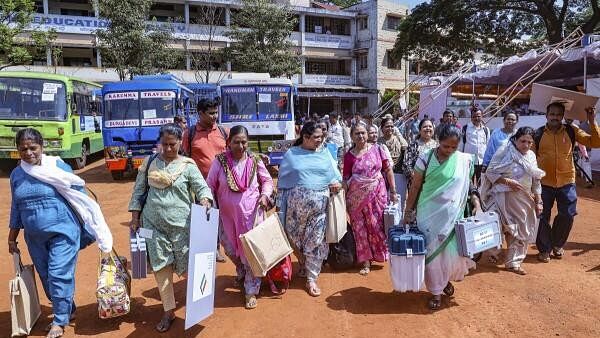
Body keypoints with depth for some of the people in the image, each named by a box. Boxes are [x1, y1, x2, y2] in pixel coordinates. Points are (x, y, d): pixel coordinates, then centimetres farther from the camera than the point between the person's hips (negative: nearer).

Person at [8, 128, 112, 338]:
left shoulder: (58, 166, -9)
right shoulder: (16, 174, 5)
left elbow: (79, 198, -5)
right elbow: (16, 208, 14)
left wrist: (87, 228, -5)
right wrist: (12, 238, 16)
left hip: (62, 232, -5)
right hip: (35, 237, 5)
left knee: (59, 276, -4)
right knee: (46, 278, 14)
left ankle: (60, 321, 13)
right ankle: (68, 310, 33)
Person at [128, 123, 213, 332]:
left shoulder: (188, 165, -2)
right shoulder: (150, 163, 6)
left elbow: (202, 186, -6)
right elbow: (139, 190, 10)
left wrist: (205, 199, -28)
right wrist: (135, 217, 6)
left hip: (181, 224, -2)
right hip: (153, 224, 3)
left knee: (186, 266, 4)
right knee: (160, 266, 6)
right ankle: (169, 311, 21)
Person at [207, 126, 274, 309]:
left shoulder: (255, 161, -4)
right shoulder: (219, 161, -6)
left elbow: (267, 180, 8)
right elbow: (210, 186, 1)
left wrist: (265, 195, -9)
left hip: (251, 213, -1)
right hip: (227, 214, 1)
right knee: (230, 248, 15)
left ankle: (251, 291, 18)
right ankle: (241, 272, 48)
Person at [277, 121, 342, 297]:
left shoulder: (324, 154, 9)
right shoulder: (291, 154, 3)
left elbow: (335, 175, 13)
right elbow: (283, 182, 4)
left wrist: (337, 183, -10)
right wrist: (281, 206, 1)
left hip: (319, 204, 1)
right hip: (296, 204, -1)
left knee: (316, 241, 3)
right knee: (296, 238, 8)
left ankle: (311, 279, 15)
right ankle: (303, 266, 36)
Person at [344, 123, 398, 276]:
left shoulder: (377, 149, 2)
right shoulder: (349, 156, 1)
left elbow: (388, 170, 5)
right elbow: (346, 179, 3)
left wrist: (393, 191, 2)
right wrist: (344, 199, -6)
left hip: (377, 194, 0)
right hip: (357, 197, 0)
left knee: (377, 225, 4)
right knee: (360, 227, 4)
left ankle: (380, 255, 26)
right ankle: (365, 262, 16)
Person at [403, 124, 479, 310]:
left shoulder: (465, 160, 0)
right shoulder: (426, 159, -7)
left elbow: (468, 185, 13)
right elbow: (415, 187, -2)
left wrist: (476, 202, -2)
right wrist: (408, 212, -1)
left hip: (453, 215, 2)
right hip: (430, 214, -2)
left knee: (452, 250, 6)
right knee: (432, 251, 4)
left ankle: (446, 279, 38)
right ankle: (436, 291, 22)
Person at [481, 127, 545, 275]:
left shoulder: (531, 156, 8)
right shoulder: (505, 151, -11)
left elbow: (536, 180, 13)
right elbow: (490, 172, -12)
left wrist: (538, 202, 11)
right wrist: (507, 181, -23)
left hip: (525, 199, 7)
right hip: (506, 196, -6)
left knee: (522, 230, 11)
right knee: (510, 229, -6)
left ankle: (514, 262, 23)